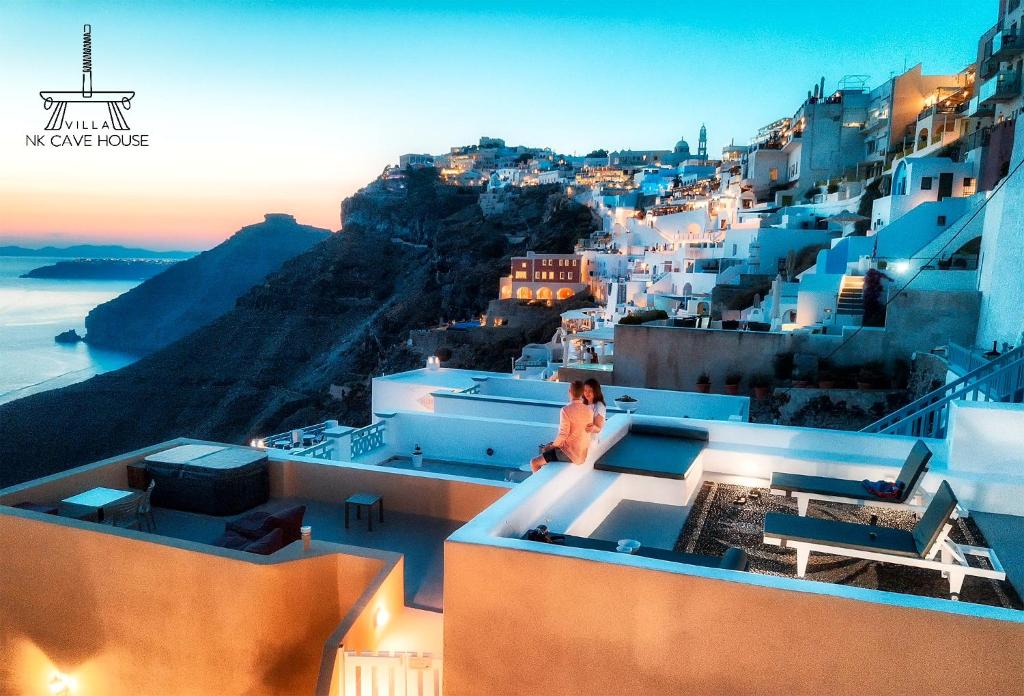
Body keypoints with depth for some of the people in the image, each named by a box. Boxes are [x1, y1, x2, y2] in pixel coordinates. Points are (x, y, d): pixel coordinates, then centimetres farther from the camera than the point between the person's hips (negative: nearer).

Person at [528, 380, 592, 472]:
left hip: (569, 453, -7)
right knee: (545, 449, 28)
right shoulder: (589, 410, -2)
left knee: (534, 463, 1)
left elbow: (563, 435, -23)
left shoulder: (566, 410, -22)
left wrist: (552, 446, -3)